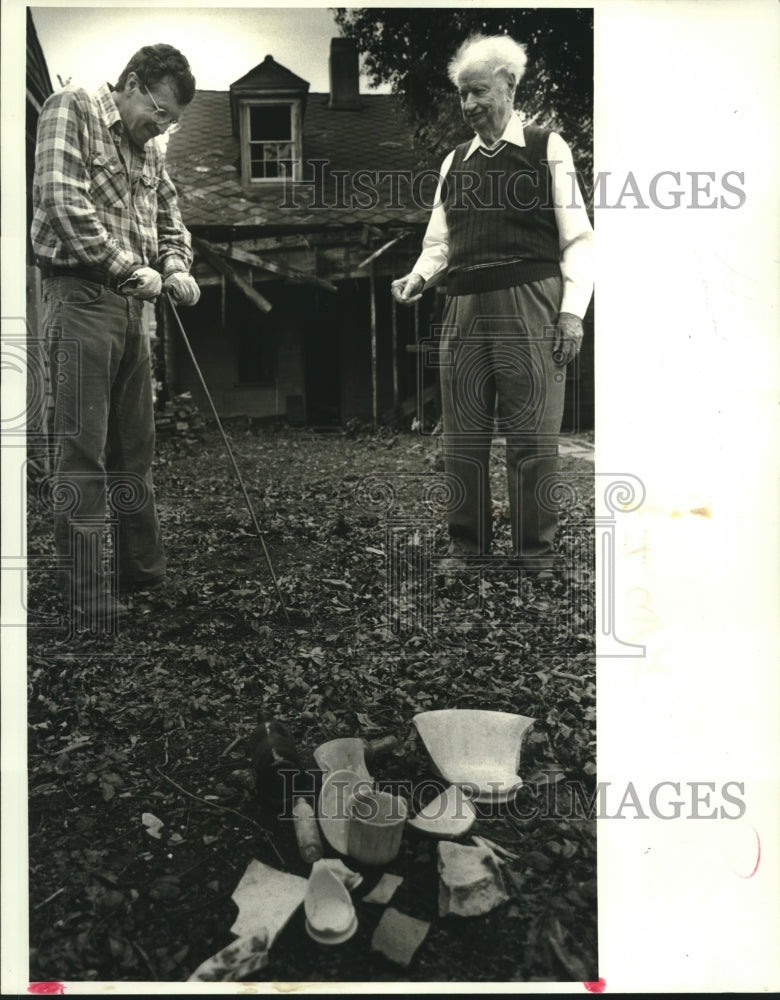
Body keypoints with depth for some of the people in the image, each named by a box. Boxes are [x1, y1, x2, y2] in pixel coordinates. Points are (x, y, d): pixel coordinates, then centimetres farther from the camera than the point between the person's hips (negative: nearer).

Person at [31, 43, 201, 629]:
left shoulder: (149, 148, 19)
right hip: (80, 298, -7)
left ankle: (146, 577, 23)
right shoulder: (72, 109, -1)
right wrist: (130, 267, -16)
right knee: (82, 455, -6)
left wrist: (175, 265, 2)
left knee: (135, 450, 12)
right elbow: (60, 200, -14)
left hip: (130, 306, 8)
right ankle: (91, 607, 0)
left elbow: (170, 218, 24)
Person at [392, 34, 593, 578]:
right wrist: (418, 278, -2)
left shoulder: (547, 148, 7)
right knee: (463, 437, 4)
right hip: (465, 309, 4)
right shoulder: (455, 162, 19)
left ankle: (537, 555, 7)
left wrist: (573, 310, -9)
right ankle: (466, 548, 16)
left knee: (532, 437, -5)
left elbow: (577, 237, 2)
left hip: (528, 306, -4)